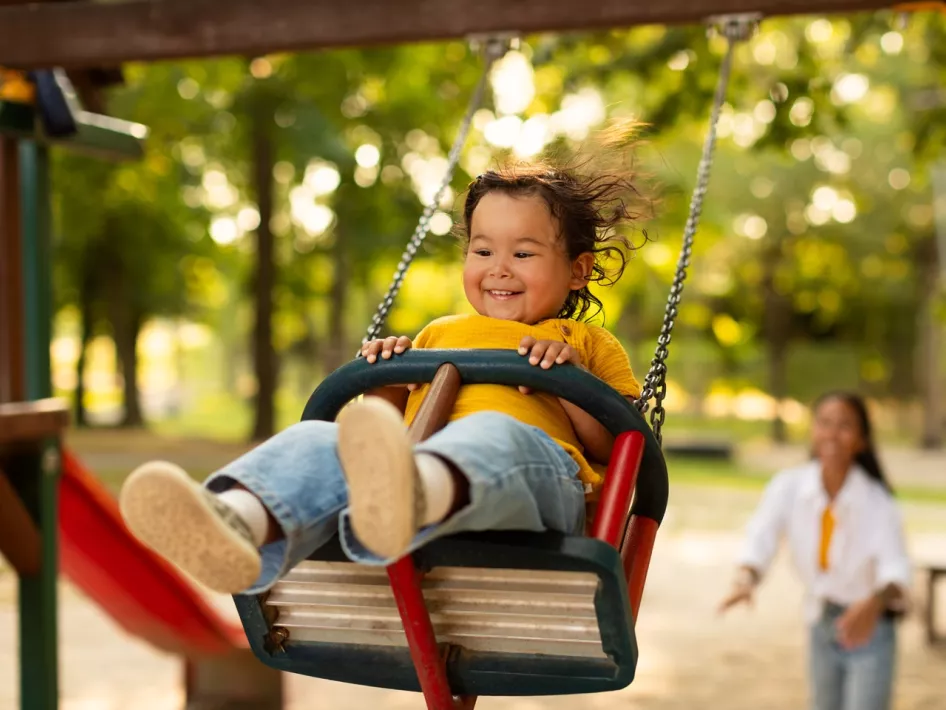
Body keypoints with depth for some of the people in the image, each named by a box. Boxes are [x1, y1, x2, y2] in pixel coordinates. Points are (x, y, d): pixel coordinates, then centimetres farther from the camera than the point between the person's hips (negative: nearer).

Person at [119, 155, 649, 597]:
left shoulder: (588, 343, 30)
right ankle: (239, 522, -62)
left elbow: (623, 447, 15)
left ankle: (411, 497, -76)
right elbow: (395, 423, 36)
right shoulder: (438, 335, 40)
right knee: (316, 439, -28)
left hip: (537, 461, -3)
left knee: (492, 434, -41)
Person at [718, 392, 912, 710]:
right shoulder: (789, 486, -15)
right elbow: (760, 538, -26)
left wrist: (874, 604, -52)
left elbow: (896, 568, -30)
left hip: (870, 629, -4)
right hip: (821, 626, 4)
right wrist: (745, 579, -47)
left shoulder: (876, 500, -21)